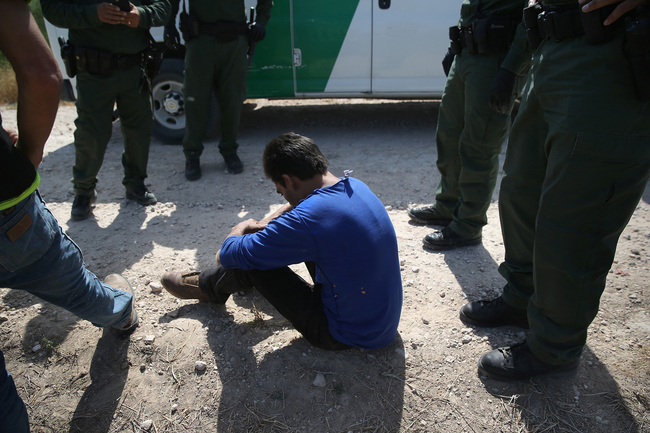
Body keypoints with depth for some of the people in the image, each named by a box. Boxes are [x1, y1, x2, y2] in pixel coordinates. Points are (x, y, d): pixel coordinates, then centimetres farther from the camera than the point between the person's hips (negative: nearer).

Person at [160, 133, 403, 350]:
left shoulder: (305, 221, -31)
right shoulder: (355, 186, -5)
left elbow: (229, 255, -17)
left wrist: (241, 228, 5)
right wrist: (267, 223, 10)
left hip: (349, 337, -8)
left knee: (251, 260, -4)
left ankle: (208, 287, 28)